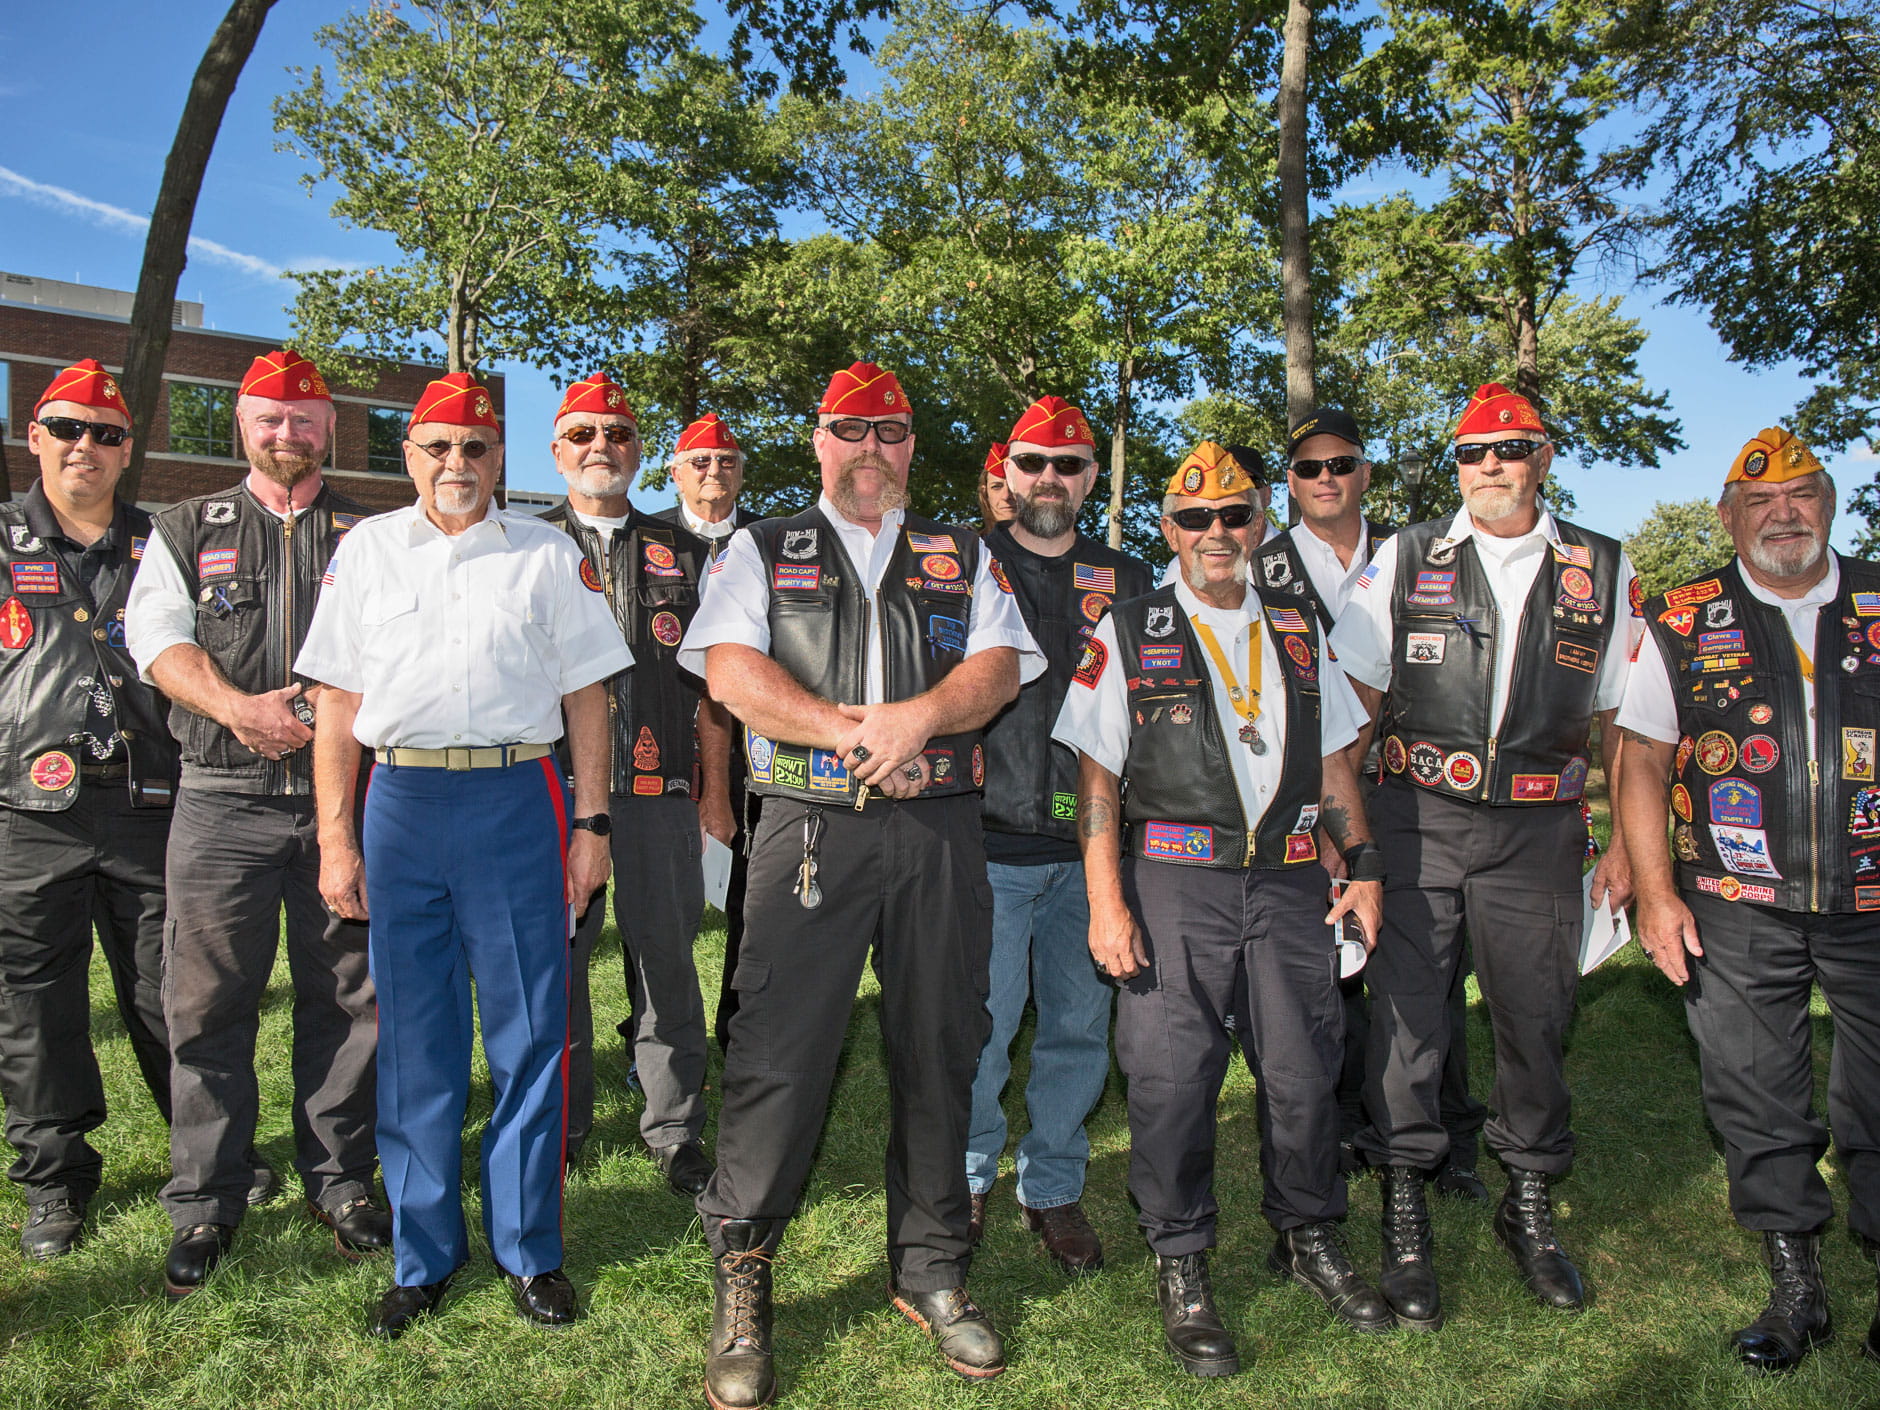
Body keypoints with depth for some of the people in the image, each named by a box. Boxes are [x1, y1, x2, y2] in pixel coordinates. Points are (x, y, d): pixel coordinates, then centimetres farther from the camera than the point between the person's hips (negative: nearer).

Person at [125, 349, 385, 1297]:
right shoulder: (187, 529, 14)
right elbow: (158, 636, 1)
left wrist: (330, 714, -15)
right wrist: (238, 707, -17)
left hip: (344, 792, 0)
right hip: (223, 800, 0)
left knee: (345, 996, 5)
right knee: (207, 1002, 3)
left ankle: (339, 1181, 19)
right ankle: (206, 1203, 16)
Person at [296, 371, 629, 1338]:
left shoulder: (547, 553, 10)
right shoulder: (366, 549, 12)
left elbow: (586, 694, 7)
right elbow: (338, 702, 10)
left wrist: (590, 822, 0)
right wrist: (335, 839, 3)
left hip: (517, 800, -1)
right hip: (400, 803, 1)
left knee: (528, 1029, 2)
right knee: (413, 1037, 8)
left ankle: (529, 1247, 18)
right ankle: (423, 1253, 23)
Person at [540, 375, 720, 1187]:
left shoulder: (686, 556, 14)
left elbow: (712, 681, 12)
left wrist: (715, 786, 6)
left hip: (660, 791, 1)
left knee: (667, 960, 4)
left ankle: (675, 1130, 17)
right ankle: (560, 1125, 24)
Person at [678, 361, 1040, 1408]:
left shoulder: (964, 559, 17)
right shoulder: (764, 553, 12)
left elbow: (999, 668, 4)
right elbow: (733, 670, -3)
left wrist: (919, 714, -16)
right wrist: (855, 729, -13)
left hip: (941, 831, 3)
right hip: (811, 827, -2)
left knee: (941, 1048, 9)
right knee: (778, 1053, -4)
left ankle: (932, 1270, 25)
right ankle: (741, 1283, 13)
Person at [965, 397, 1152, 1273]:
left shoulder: (1129, 582, 12)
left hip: (1093, 846, 3)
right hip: (991, 839, -3)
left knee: (1080, 1026, 9)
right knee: (980, 1028, 1)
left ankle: (1054, 1188, 26)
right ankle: (969, 1176, 24)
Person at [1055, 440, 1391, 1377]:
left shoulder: (1298, 631, 15)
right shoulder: (1126, 635, 3)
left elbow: (1332, 763, 19)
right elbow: (1097, 776, -2)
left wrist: (1364, 863, 10)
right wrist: (1106, 901, -9)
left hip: (1289, 880, 4)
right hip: (1174, 881, -3)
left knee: (1303, 1070, 9)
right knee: (1171, 1075, -2)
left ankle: (1308, 1237, 32)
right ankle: (1181, 1266, 17)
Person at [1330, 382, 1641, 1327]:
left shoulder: (1602, 571, 8)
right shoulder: (1405, 558, 4)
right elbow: (1350, 700, 2)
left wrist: (1625, 846, 6)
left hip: (1537, 830, 1)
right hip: (1416, 821, -1)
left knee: (1536, 1019, 9)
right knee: (1405, 1016, 0)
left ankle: (1529, 1210, 30)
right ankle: (1404, 1220, 15)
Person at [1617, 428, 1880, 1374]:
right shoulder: (1682, 625, 2)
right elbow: (1644, 763, 3)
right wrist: (1656, 895, -4)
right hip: (1737, 912, 0)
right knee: (1757, 1105, 7)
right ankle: (1796, 1289, 23)